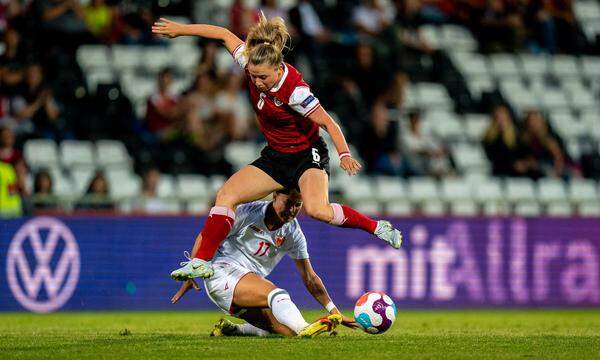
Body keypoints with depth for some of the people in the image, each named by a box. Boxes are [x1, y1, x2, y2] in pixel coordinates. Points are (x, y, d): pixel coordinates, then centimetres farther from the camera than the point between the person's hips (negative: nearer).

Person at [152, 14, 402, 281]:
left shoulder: (295, 90, -30)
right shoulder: (251, 63, -14)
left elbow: (328, 122, -22)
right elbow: (225, 35, 2)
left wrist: (344, 154, -35)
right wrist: (181, 29, 7)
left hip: (307, 155, -6)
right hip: (275, 157, 7)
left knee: (316, 209, -32)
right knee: (226, 194, -8)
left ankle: (378, 228, -14)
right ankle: (201, 262, -6)